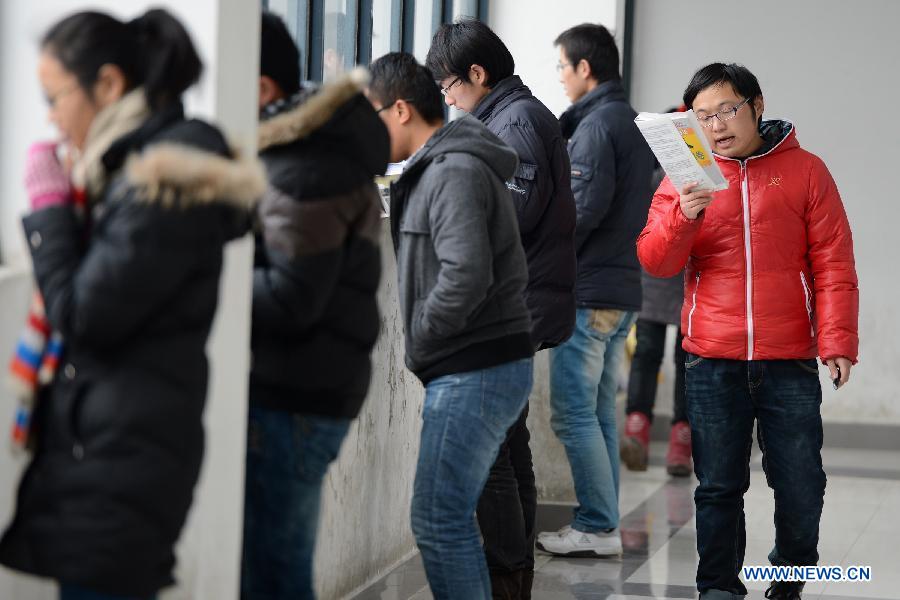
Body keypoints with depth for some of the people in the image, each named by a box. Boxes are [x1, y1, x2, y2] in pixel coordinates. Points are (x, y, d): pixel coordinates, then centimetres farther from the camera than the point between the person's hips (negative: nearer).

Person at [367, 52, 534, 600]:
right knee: (452, 517, 15)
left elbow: (466, 276, -25)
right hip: (483, 368, 10)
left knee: (438, 520, -8)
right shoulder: (439, 169, 17)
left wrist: (414, 345, -13)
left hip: (475, 372, -10)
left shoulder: (454, 173, -14)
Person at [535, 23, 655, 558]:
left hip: (589, 291, -9)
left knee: (574, 414, -5)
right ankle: (603, 523, 17)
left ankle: (598, 527, -4)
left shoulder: (596, 124, -13)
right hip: (623, 288, 9)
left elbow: (587, 204, -20)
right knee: (599, 413, 14)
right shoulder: (634, 123, 16)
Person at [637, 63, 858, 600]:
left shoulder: (806, 171, 3)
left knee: (801, 486, 3)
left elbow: (833, 265, 0)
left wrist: (837, 341, -9)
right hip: (712, 366, 1)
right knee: (719, 486, 6)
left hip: (790, 364, -1)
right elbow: (654, 262, 1)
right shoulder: (687, 176, 7)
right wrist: (682, 216, -18)